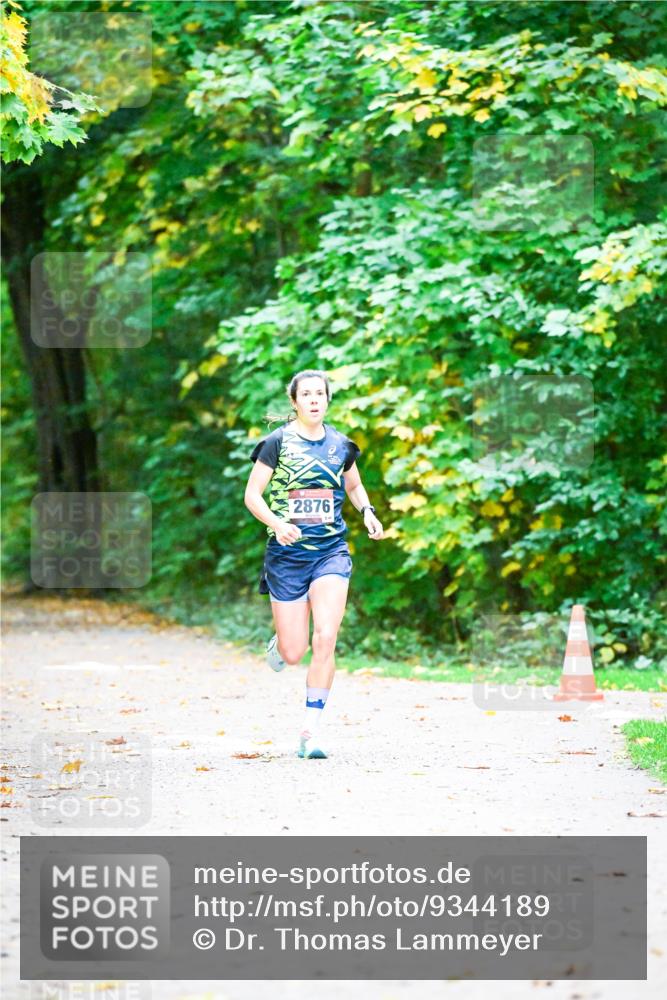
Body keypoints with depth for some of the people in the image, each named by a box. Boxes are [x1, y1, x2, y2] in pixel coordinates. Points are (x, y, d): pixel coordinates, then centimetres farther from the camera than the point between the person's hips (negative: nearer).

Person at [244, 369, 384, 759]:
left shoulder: (340, 445, 6)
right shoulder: (278, 442, -4)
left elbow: (354, 485, 24)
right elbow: (252, 495, -4)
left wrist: (368, 512, 4)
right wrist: (276, 523, -22)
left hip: (331, 551, 2)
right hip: (287, 552, -2)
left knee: (325, 640, -15)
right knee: (294, 652, 0)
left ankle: (312, 730, -7)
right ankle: (278, 643, 41)